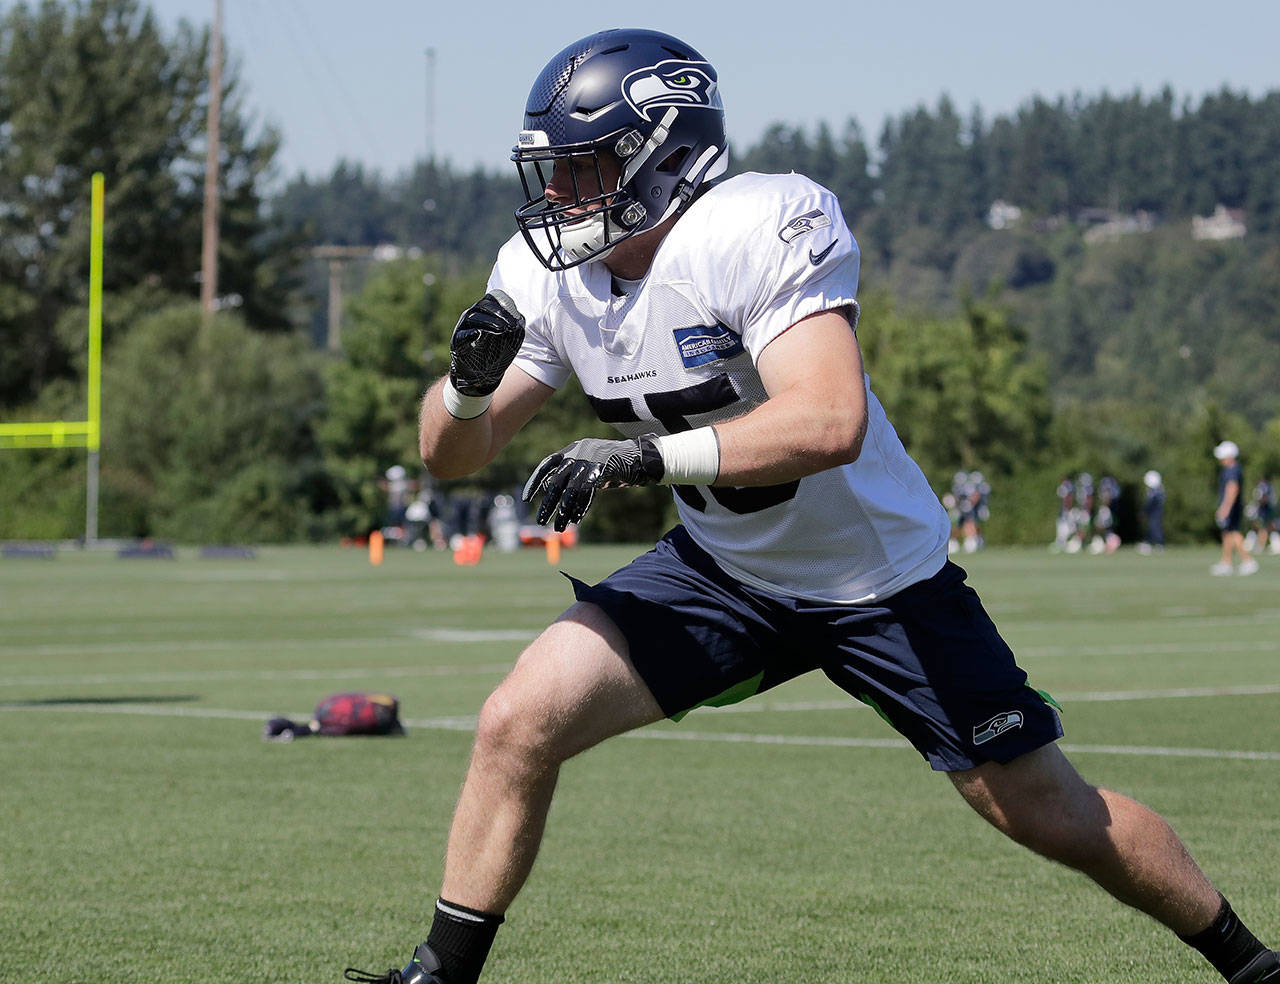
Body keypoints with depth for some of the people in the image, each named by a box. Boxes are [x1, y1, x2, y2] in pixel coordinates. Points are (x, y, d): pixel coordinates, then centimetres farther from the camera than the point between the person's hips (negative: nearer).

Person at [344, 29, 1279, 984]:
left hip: (879, 576, -5)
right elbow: (451, 453, -3)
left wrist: (649, 455, -48)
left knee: (1057, 816, 1)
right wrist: (470, 379, -26)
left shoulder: (762, 229, -27)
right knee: (520, 723, -13)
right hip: (723, 571, 5)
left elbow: (829, 422, -39)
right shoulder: (547, 273, -7)